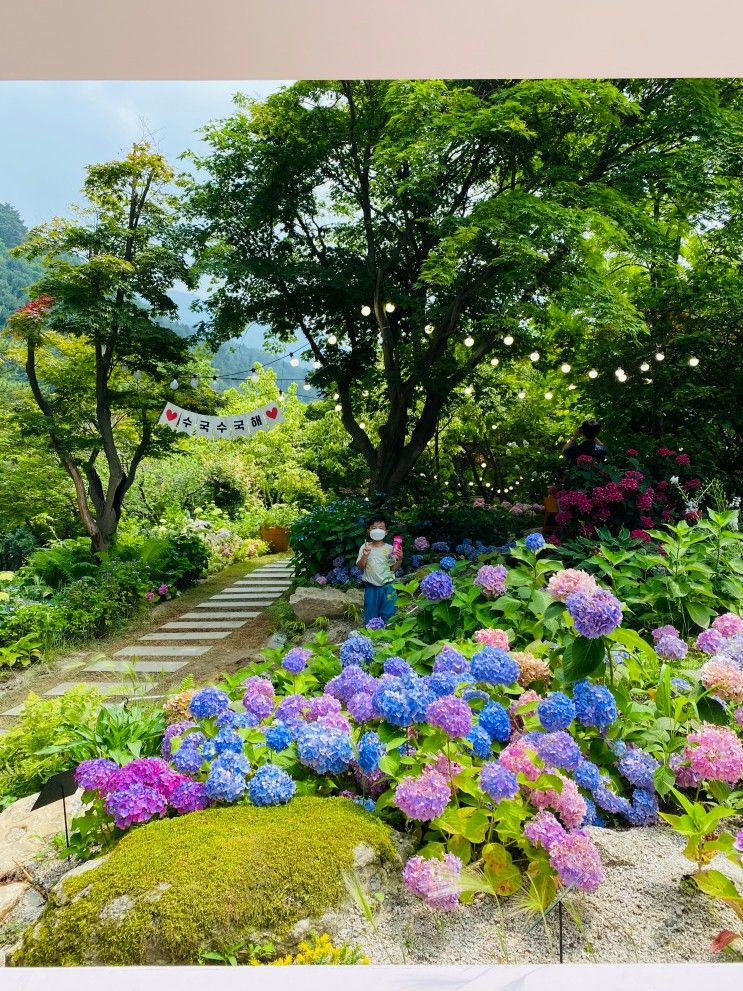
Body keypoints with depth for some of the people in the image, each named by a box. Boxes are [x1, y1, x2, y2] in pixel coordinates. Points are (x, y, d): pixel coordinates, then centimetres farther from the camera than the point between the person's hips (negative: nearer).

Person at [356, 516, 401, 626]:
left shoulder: (389, 548, -1)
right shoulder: (365, 547, 0)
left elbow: (393, 568, 1)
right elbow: (360, 566, -2)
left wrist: (399, 559, -16)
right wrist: (365, 556, -18)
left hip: (387, 586, 0)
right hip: (371, 587, 1)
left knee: (388, 615, 5)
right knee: (370, 615, 9)